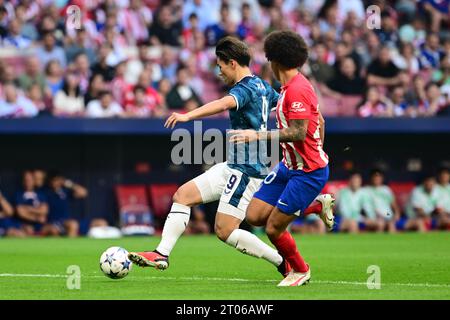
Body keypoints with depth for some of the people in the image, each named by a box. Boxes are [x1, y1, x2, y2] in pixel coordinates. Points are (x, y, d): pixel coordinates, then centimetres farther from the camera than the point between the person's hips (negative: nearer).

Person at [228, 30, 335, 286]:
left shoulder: (297, 90, -22)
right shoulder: (293, 86, 8)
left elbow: (298, 133, -29)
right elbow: (320, 122, 18)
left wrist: (258, 135, -27)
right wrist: (316, 154, 28)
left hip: (308, 173, -10)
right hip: (290, 166, 10)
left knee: (273, 228, -4)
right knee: (254, 215, 6)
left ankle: (300, 270, 22)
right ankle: (318, 204, 19)